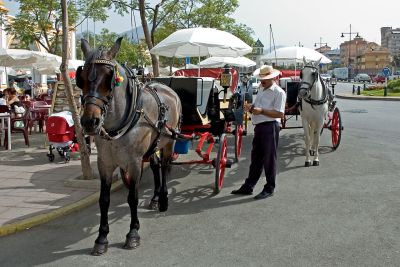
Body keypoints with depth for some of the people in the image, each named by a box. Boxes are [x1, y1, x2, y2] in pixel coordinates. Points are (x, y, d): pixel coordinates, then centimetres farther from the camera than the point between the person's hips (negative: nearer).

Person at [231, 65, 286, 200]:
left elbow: (280, 114, -18)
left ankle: (269, 189, 11)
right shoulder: (261, 89, 17)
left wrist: (261, 111, -23)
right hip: (259, 127, 8)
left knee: (269, 158, 0)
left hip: (270, 127, -8)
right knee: (255, 157, 13)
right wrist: (251, 107, 0)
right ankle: (248, 186, 21)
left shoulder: (278, 92, -10)